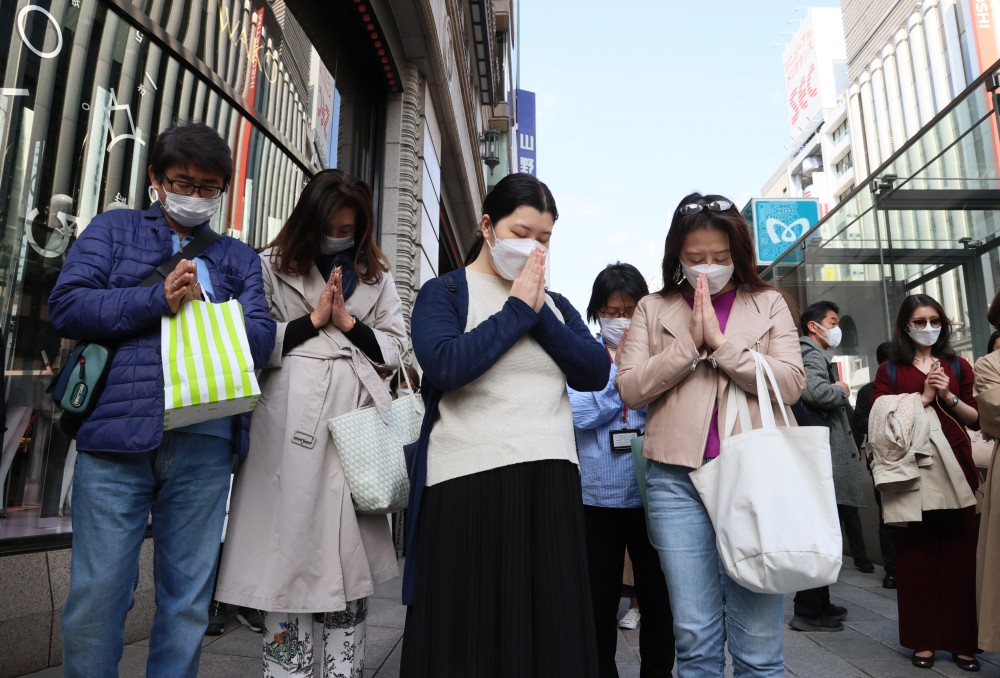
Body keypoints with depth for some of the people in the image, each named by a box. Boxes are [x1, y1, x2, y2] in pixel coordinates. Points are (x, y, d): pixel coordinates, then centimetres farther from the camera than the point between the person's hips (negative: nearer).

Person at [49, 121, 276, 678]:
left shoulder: (239, 258, 18)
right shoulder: (114, 230, 15)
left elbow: (261, 337, 4)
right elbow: (67, 305, 1)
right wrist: (158, 300, -9)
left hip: (204, 441, 2)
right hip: (117, 429, -1)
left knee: (190, 597, 8)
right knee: (97, 593, 2)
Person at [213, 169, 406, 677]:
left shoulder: (376, 277, 16)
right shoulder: (270, 267, 9)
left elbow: (395, 349, 11)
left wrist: (348, 322, -3)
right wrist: (313, 319, -5)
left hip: (354, 427, 2)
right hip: (290, 427, -2)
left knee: (349, 554, 6)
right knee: (288, 549, 1)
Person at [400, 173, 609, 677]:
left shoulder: (555, 303, 16)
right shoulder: (444, 292, 1)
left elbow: (596, 372, 2)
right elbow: (446, 365, -18)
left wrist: (540, 314, -8)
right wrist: (517, 308, -10)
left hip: (551, 476, 5)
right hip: (469, 478, -4)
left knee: (549, 624, 12)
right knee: (468, 628, 6)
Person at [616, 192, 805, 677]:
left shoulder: (768, 304, 11)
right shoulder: (653, 310, 11)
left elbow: (790, 383, -2)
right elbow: (630, 390, 0)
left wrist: (720, 341, -9)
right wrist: (690, 343, -8)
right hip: (676, 478, 1)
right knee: (694, 635, 8)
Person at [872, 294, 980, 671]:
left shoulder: (957, 367, 14)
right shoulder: (890, 371, 7)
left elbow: (976, 420, 9)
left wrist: (948, 396, -6)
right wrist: (923, 398, -9)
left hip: (955, 467, 2)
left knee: (959, 554, 1)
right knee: (916, 554, 1)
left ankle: (962, 640, 12)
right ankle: (923, 640, 10)